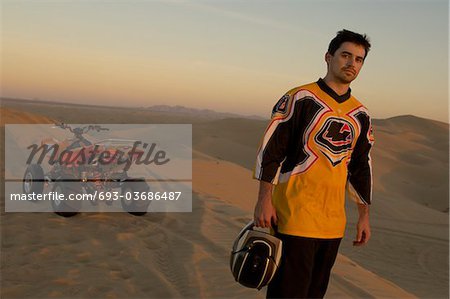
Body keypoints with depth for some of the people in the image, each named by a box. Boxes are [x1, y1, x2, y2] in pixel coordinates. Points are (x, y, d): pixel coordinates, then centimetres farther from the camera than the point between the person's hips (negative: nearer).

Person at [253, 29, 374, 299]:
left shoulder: (361, 115, 12)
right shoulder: (300, 98, -5)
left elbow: (361, 167, 19)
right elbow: (270, 149, -7)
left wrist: (364, 215, 17)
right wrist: (264, 200, -12)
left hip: (333, 221, 6)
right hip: (294, 215, -6)